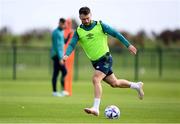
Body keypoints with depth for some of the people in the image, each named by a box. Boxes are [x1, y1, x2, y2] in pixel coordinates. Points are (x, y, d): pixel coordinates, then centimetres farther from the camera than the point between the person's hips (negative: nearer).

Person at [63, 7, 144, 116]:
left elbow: (115, 33, -3)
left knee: (96, 79, -24)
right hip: (95, 62, 5)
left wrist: (128, 45, -4)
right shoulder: (79, 31, 2)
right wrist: (66, 54, -28)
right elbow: (72, 44, -7)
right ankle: (137, 86, 39)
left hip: (105, 58, -5)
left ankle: (96, 108, -25)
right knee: (114, 83, 15)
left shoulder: (99, 25, -7)